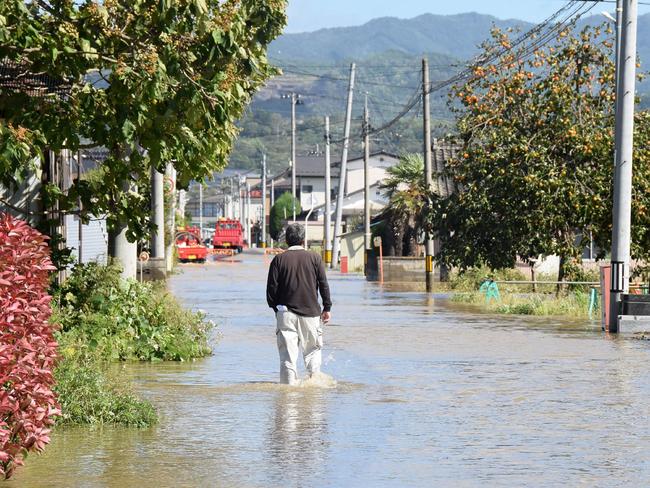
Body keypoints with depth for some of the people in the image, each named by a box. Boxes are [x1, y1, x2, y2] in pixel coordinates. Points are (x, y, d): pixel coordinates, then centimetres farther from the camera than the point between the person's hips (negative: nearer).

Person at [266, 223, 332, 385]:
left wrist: (275, 307, 13)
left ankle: (289, 383, -7)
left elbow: (272, 287, 0)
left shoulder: (279, 259, 1)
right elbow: (324, 285, 2)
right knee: (312, 348, 14)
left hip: (286, 312, 0)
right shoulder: (314, 258, 2)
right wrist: (327, 308, 10)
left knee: (288, 353, -1)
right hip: (310, 311, 0)